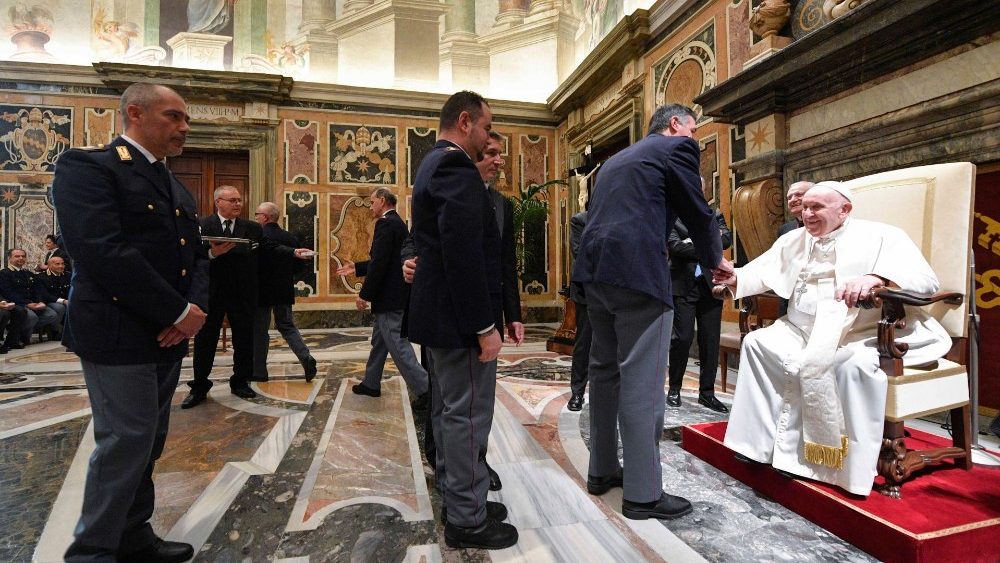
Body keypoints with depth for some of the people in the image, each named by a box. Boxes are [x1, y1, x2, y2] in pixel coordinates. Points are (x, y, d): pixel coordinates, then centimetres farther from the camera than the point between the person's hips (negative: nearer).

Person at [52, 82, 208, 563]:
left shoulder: (175, 187, 17)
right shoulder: (86, 166, -9)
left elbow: (196, 254, 13)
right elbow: (104, 253, -21)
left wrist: (194, 307, -7)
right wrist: (178, 313, -18)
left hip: (166, 335, 8)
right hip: (119, 333, -8)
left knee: (147, 442, 15)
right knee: (126, 442, -2)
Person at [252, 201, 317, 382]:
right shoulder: (291, 238, 2)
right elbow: (298, 265, 7)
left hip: (262, 291, -5)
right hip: (285, 291, 5)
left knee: (259, 330, 8)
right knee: (287, 326, 15)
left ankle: (259, 371, 17)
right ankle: (306, 357, -2)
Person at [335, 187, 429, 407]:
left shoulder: (385, 224, -15)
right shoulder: (398, 223, 16)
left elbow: (379, 263, -21)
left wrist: (365, 295, -15)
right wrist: (357, 268, 21)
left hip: (389, 297, -10)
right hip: (395, 296, 11)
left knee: (397, 343, -8)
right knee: (379, 341, 20)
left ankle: (424, 388, -7)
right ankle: (371, 383, 33)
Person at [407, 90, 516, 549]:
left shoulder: (435, 164, 17)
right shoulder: (455, 166, -16)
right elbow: (464, 253, -25)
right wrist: (485, 326, -23)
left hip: (439, 313, 11)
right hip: (460, 319, -11)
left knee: (450, 410, 18)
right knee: (468, 415, 0)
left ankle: (456, 499, 34)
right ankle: (468, 521, 16)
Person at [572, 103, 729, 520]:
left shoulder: (617, 158, 28)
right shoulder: (676, 148, 6)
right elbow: (698, 213, 5)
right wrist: (715, 260, 22)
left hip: (594, 268, 8)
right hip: (637, 270, -8)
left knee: (605, 370, 14)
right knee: (641, 381, -3)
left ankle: (602, 470, 26)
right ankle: (643, 493, 6)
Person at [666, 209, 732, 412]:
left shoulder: (715, 215, 14)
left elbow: (727, 239, -3)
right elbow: (675, 246, -12)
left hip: (711, 285, 4)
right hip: (684, 286, -3)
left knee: (711, 340, 5)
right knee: (682, 338, -3)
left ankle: (707, 392, 16)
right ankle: (674, 389, 14)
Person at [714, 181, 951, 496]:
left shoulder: (881, 236, -3)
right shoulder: (794, 240, 14)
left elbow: (925, 278, -16)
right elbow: (762, 272, 6)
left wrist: (876, 278, -37)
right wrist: (735, 279, -15)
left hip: (864, 335, -5)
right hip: (801, 331, 6)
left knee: (858, 364, -35)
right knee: (756, 343, -10)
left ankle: (854, 470, -21)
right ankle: (760, 441, -5)